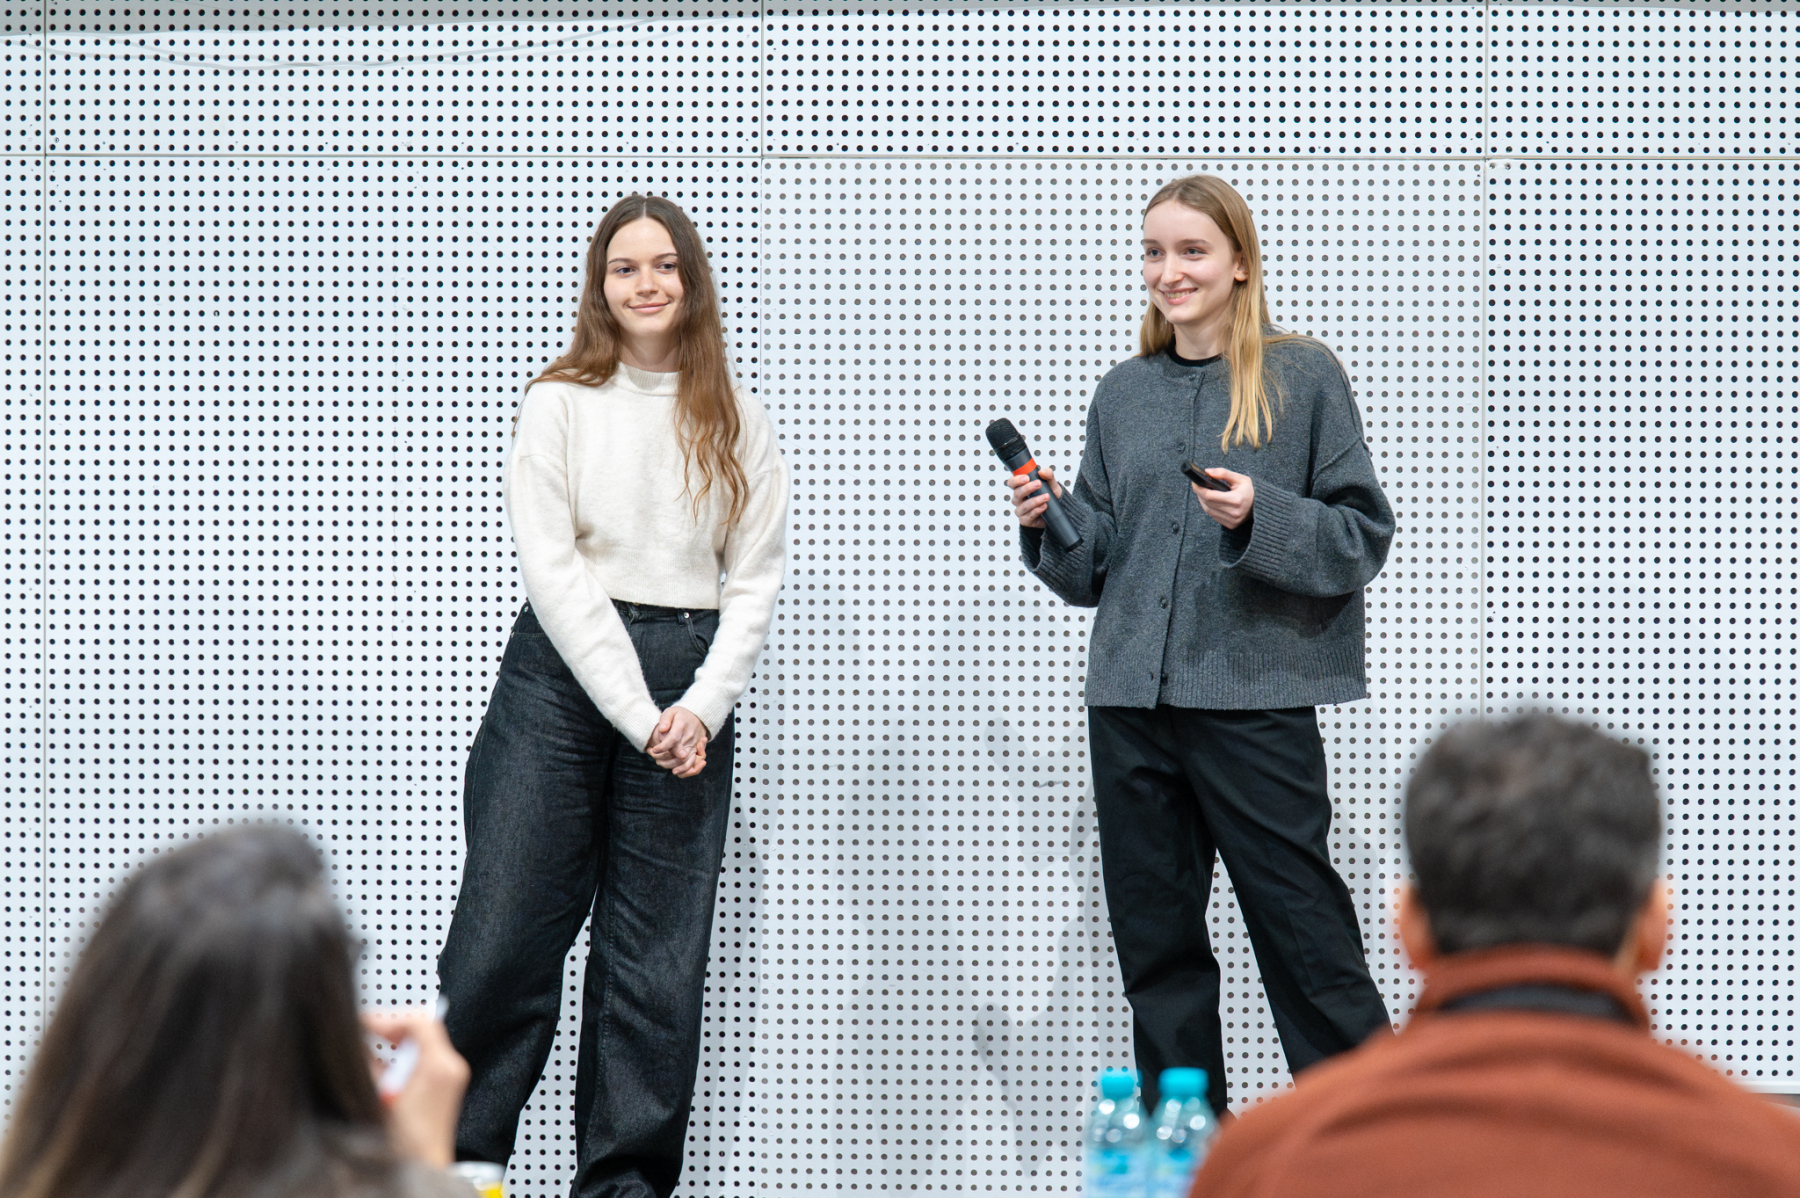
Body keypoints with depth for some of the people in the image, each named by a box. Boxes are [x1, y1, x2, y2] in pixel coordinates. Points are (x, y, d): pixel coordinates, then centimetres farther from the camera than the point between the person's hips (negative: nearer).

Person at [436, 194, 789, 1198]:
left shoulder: (738, 425, 10)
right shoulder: (560, 405, 3)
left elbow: (756, 582, 7)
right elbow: (551, 567, -5)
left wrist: (701, 707, -8)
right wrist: (639, 714, -12)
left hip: (689, 685, 2)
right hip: (561, 670, -2)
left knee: (658, 956, 3)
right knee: (507, 931, -5)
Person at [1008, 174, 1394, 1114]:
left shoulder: (1304, 378, 1)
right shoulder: (1122, 395, 14)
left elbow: (1363, 538, -3)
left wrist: (1261, 520, -19)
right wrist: (1048, 524, -2)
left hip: (1256, 696, -5)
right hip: (1133, 701, 5)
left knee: (1304, 933, -4)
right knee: (1158, 947, 8)